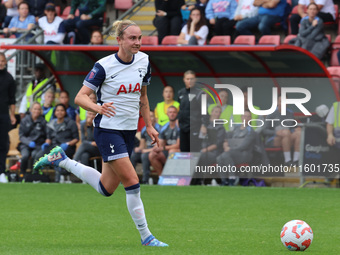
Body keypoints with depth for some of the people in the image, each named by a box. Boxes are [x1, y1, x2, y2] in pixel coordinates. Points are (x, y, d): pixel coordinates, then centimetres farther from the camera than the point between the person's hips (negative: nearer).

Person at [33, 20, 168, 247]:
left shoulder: (144, 61, 3)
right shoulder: (104, 66, -14)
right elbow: (80, 97, -14)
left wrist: (149, 126, 16)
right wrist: (98, 107, -33)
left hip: (129, 131, 7)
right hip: (108, 129, -7)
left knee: (106, 189, 13)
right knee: (132, 183, -14)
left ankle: (61, 160, 31)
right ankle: (146, 237, -3)